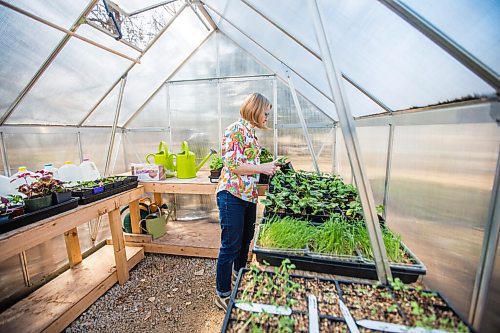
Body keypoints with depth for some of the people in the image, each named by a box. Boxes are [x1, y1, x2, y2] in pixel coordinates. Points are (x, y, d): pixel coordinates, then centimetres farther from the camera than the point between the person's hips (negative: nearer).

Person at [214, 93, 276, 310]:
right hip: (232, 195, -9)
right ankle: (222, 294, 22)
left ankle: (239, 273, 47)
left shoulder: (251, 133, 16)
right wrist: (262, 168, -14)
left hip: (249, 195, 9)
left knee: (246, 239, 22)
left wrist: (269, 166, 11)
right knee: (231, 245, 1)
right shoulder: (234, 130, -12)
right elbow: (232, 165, -18)